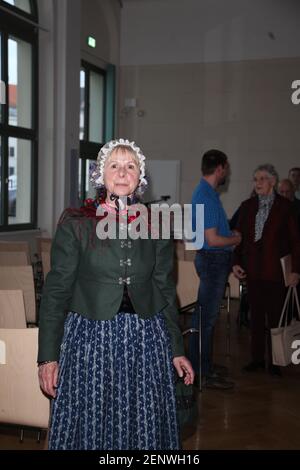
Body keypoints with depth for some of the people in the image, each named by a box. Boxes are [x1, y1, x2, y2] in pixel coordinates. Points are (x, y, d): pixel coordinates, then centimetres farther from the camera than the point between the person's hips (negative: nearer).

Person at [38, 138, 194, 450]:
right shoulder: (75, 223, -2)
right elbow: (56, 290, -2)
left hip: (146, 340, 2)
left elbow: (165, 291, 12)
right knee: (88, 426, 6)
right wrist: (48, 356, -5)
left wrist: (176, 350, 12)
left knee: (145, 426, 10)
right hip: (90, 339, -2)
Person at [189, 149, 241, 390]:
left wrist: (231, 236, 12)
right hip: (214, 260, -11)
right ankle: (204, 373, 5)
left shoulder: (206, 192, 13)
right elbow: (213, 239, -22)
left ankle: (203, 367, 26)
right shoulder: (206, 196, -19)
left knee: (205, 316, 16)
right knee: (206, 318, -3)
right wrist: (235, 239, -6)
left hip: (215, 260, 11)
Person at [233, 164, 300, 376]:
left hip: (276, 270, -3)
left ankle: (275, 362, 12)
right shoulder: (248, 206, 9)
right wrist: (236, 262, 1)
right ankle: (257, 358, 20)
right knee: (256, 316, 10)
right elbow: (240, 236, 11)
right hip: (253, 270, 4)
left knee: (276, 317, 2)